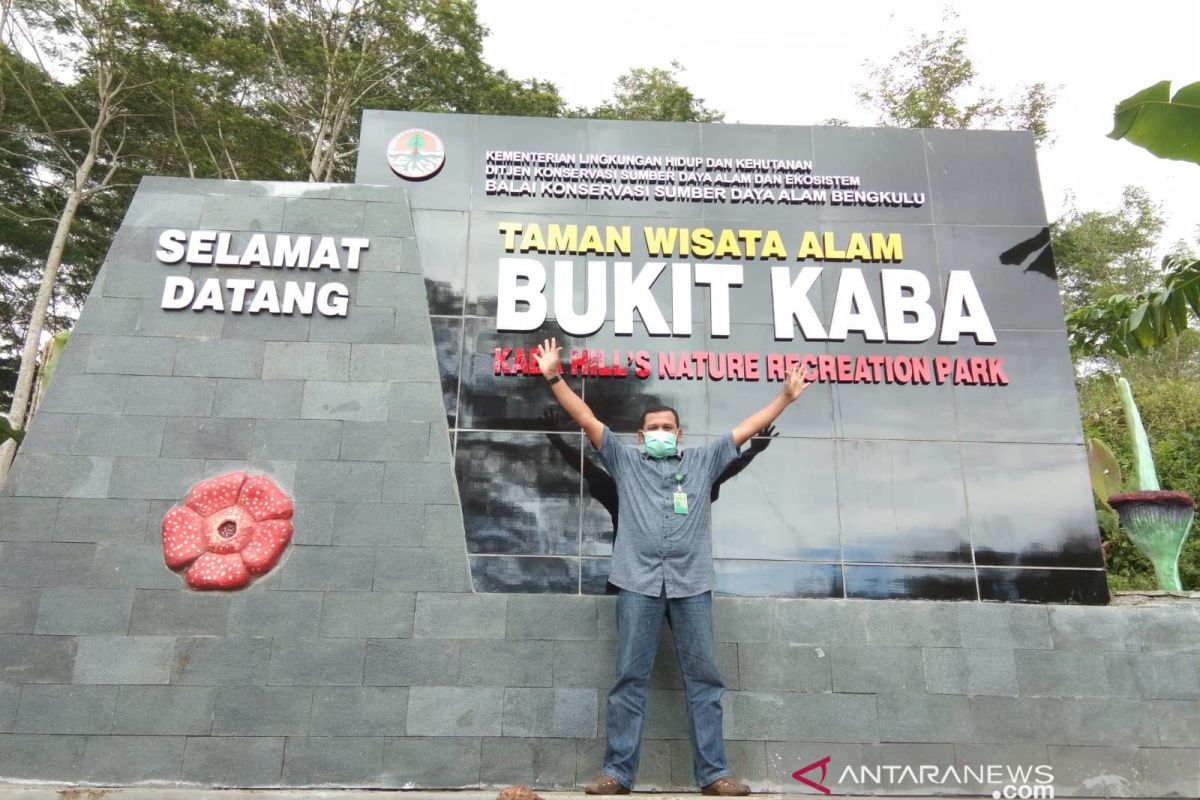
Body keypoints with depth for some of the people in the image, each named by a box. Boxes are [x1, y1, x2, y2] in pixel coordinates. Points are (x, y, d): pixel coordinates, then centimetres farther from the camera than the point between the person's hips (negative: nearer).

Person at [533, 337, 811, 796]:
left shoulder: (703, 462, 18)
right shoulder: (625, 462, 15)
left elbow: (747, 429, 18)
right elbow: (586, 419, 8)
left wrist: (786, 397, 14)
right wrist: (554, 377, 1)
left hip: (691, 584, 1)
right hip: (638, 583, -1)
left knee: (703, 678, 4)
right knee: (630, 678, 2)